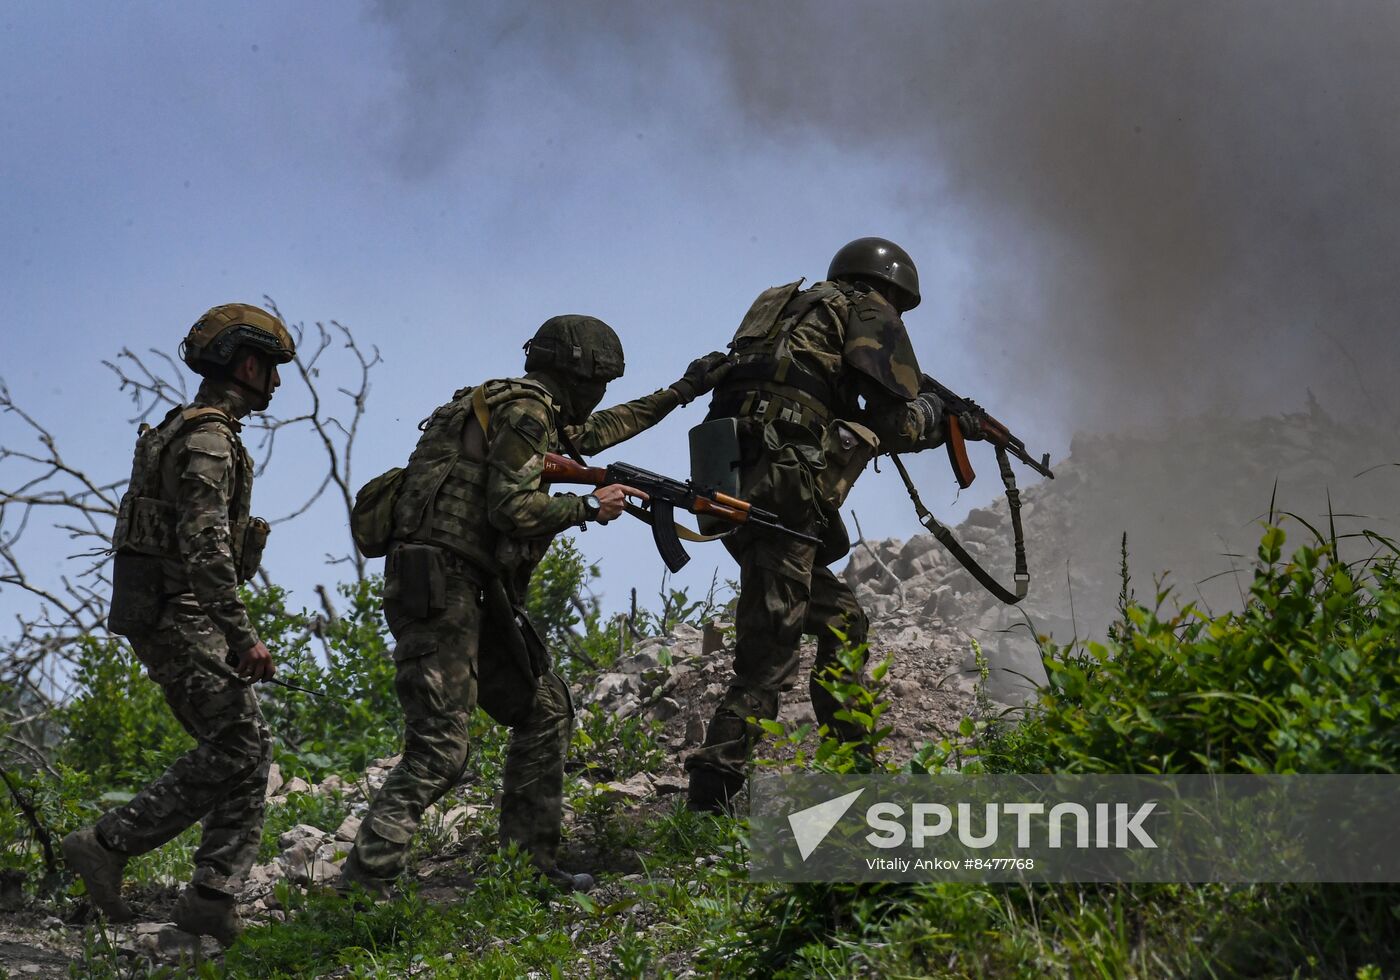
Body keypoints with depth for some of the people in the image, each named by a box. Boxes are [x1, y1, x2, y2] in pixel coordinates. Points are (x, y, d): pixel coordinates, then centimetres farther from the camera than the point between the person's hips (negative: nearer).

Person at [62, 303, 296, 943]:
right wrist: (244, 635, -25)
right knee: (235, 751, -12)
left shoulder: (191, 431, 21)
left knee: (246, 750, 5)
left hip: (172, 616, 10)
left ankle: (213, 895, 1)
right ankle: (109, 843, -6)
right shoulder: (207, 438, -12)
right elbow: (206, 547, -23)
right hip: (180, 617, -10)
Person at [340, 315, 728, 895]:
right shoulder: (525, 409, -9)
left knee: (545, 710, 14)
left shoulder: (535, 411, 22)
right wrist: (587, 508, -4)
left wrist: (681, 392, 43)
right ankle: (360, 892, -17)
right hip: (437, 587, -10)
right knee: (438, 750, -15)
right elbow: (513, 508, -19)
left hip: (470, 592, 10)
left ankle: (530, 866, 19)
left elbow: (593, 433, 39)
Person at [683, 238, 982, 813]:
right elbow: (891, 422, -1)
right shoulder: (869, 312, 8)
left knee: (842, 622, 19)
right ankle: (710, 798, -18)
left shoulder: (794, 311, 31)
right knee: (770, 653, -12)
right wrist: (941, 417, 19)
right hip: (781, 489, -9)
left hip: (736, 485, 9)